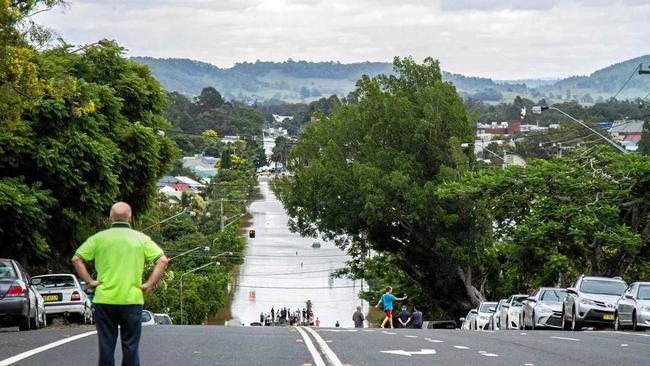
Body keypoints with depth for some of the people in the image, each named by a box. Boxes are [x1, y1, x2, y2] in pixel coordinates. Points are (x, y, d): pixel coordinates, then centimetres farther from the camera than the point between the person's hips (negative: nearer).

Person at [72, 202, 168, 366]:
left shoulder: (99, 238, 3)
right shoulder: (141, 238, 3)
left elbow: (76, 259, -2)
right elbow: (162, 260, -5)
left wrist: (89, 281, 1)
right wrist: (150, 284, -3)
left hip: (105, 299, 0)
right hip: (132, 299, 0)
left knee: (106, 345, 7)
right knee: (130, 346, 7)